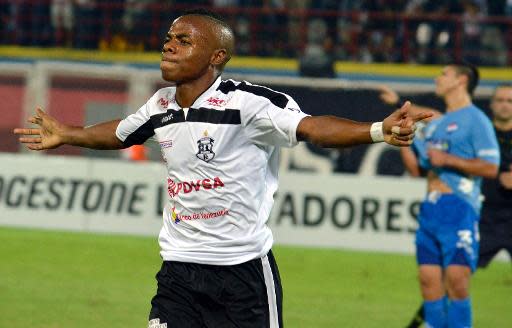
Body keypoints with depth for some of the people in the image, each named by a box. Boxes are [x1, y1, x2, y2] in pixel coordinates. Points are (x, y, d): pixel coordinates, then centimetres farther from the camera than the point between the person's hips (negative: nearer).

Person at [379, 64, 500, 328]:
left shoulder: (476, 120, -3)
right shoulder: (435, 124, 22)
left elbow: (490, 168, -11)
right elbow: (416, 169, 23)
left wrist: (448, 160, -14)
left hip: (460, 208, -8)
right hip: (430, 209, 8)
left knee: (456, 279, -14)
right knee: (429, 279, 3)